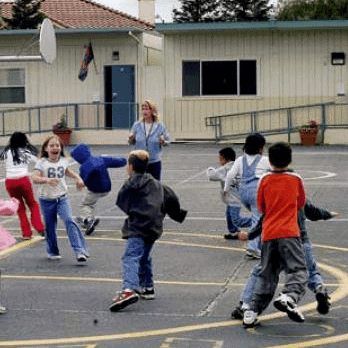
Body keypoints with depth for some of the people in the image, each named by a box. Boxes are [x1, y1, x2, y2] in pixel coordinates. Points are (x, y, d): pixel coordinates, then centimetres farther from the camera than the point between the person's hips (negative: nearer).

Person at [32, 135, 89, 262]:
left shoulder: (63, 161, 3)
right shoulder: (42, 163, -11)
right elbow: (35, 178, -26)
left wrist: (78, 178, 14)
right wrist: (47, 180, -43)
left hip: (62, 198, 2)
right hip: (47, 200, -2)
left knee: (69, 221, -18)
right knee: (50, 228, 7)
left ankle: (80, 251, -21)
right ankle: (53, 252, 30)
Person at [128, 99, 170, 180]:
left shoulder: (160, 126, -3)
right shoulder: (137, 125, 1)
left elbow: (168, 140, 6)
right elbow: (132, 142, 11)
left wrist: (163, 142, -16)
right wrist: (130, 139, -12)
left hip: (155, 162, -1)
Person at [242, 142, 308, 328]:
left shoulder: (265, 180, 5)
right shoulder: (296, 180, 4)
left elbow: (260, 206, 13)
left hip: (268, 234, 3)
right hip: (289, 233, -3)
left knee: (266, 275, 12)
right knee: (298, 270, -6)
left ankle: (252, 312, 8)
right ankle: (288, 297, -34)